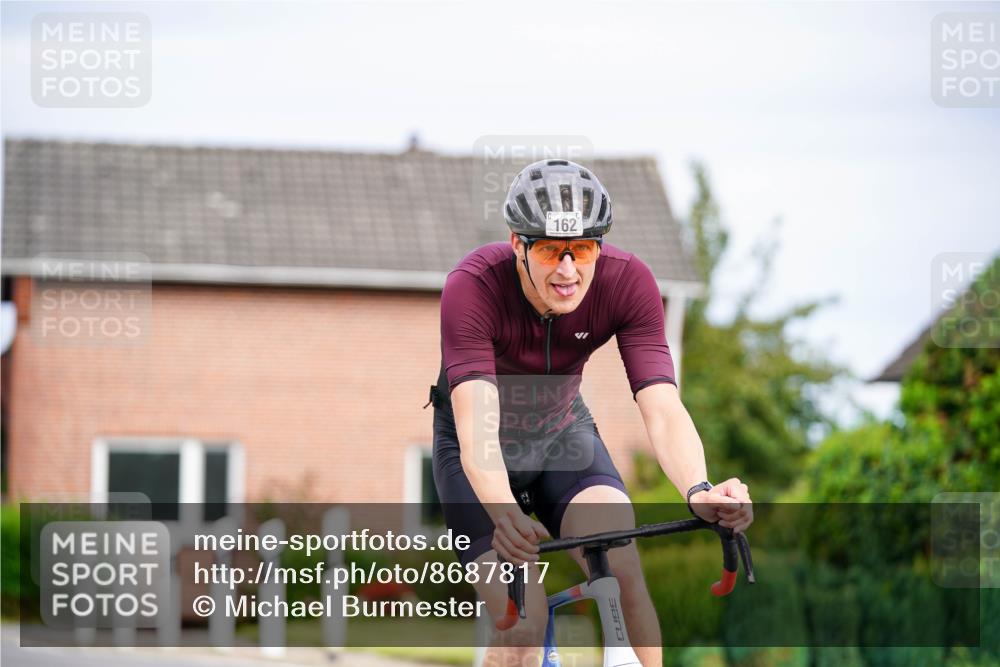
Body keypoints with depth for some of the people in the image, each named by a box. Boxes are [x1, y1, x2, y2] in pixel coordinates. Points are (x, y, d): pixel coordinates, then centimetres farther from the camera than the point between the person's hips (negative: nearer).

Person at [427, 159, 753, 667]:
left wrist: (698, 490, -52)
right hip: (483, 452, -2)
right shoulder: (473, 287, -32)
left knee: (622, 570, -24)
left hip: (563, 433, 2)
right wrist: (504, 515, -61)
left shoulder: (627, 280, -25)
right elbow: (476, 426, -41)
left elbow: (662, 407, -32)